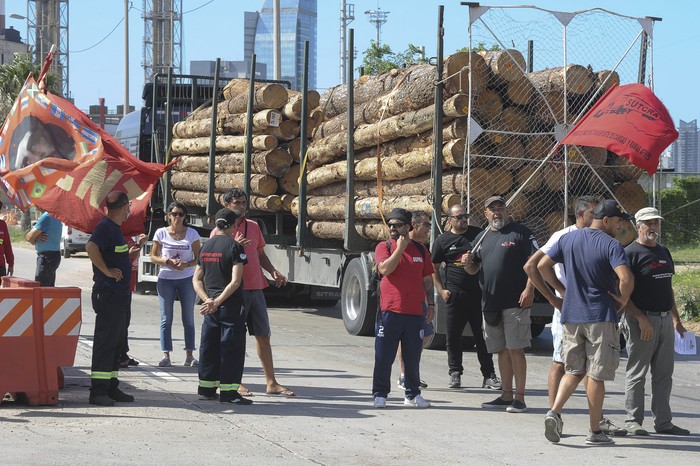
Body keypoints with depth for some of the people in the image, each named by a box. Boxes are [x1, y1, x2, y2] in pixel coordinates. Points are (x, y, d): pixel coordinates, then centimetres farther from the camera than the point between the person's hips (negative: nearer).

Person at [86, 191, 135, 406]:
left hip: (119, 294, 10)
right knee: (105, 341, -9)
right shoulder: (105, 227, -14)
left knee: (117, 341, 14)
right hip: (108, 294, -10)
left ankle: (111, 387, 21)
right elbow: (91, 247, -31)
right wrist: (107, 271, -25)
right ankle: (98, 391, -8)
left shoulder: (115, 228, 16)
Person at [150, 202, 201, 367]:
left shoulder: (192, 234, 0)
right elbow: (153, 257, 4)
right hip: (166, 279, 0)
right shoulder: (161, 233, 0)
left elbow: (199, 258, 1)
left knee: (188, 319, 4)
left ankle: (189, 355, 9)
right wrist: (168, 262, -14)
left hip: (187, 279, 0)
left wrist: (187, 264, -18)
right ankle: (166, 355, 0)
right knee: (166, 319, -1)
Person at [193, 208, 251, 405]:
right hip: (230, 304, -6)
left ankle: (206, 388, 17)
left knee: (209, 345, 13)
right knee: (231, 345, -2)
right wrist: (218, 302, -15)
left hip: (210, 305, 6)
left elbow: (197, 279, 9)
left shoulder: (206, 246, 9)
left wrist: (207, 299, -1)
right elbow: (235, 281, -18)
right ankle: (228, 391, -2)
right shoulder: (234, 246, -11)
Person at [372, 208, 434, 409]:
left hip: (415, 312, 3)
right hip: (389, 311, -3)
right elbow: (385, 269, -16)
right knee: (384, 356, -1)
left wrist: (430, 304, 14)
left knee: (413, 357, 8)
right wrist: (400, 248, -14)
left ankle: (412, 394, 19)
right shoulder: (384, 247, 3)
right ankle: (380, 394, 8)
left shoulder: (419, 249, 12)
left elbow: (427, 279, 18)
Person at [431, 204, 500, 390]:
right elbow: (433, 268, 11)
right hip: (454, 296, 0)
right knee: (453, 336, 4)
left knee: (482, 336, 1)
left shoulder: (479, 234, 6)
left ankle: (489, 376, 5)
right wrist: (441, 290, 2)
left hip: (478, 294, 0)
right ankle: (455, 374, 16)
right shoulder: (442, 240, 5)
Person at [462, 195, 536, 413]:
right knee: (502, 350, 11)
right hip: (490, 303, 6)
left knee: (515, 349, -7)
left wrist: (529, 289, -18)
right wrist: (468, 262, -1)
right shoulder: (482, 237, 18)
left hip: (515, 303, -6)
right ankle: (506, 395, 17)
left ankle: (519, 397, -5)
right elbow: (473, 270, 22)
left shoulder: (520, 232, -2)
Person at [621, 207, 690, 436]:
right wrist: (641, 319, -20)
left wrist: (676, 318, 19)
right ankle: (633, 421, 5)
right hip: (641, 320, -8)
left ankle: (663, 421, 16)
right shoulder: (631, 253, -9)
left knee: (664, 374, 10)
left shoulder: (664, 252, 16)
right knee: (637, 374, -1)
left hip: (665, 320, 8)